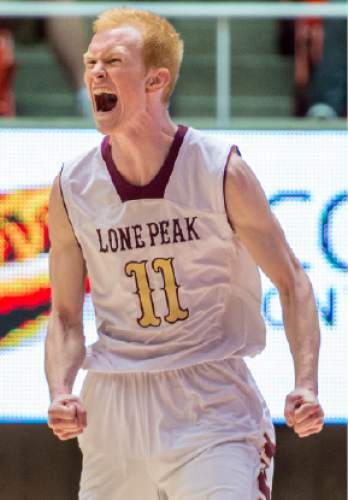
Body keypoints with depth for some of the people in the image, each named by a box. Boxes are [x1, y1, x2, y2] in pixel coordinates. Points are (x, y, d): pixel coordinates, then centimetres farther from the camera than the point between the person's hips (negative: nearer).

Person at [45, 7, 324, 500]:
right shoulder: (72, 189, 1)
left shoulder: (220, 169, -6)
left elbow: (291, 281, 2)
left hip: (214, 407, -3)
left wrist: (306, 384, -11)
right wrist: (60, 392, -9)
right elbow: (66, 315, 10)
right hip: (113, 413, 3)